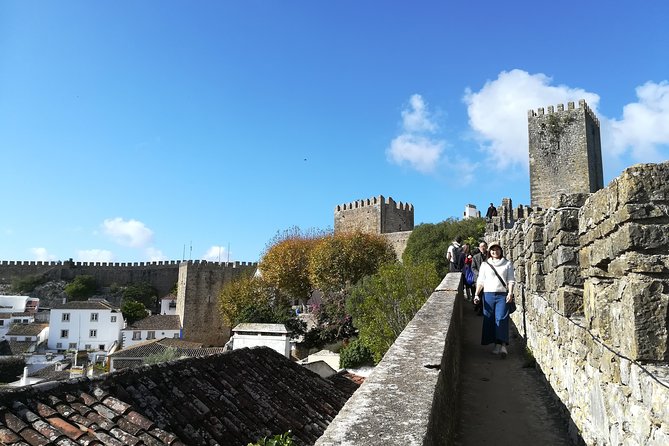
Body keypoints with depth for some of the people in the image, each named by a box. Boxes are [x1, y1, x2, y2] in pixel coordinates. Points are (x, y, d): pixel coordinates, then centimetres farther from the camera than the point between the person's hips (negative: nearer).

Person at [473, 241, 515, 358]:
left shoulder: (507, 264, 10)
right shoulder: (485, 264, 12)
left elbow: (511, 280, 6)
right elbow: (480, 281, 10)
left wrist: (510, 293, -8)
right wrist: (477, 294, 0)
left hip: (503, 295, -2)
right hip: (488, 295, 2)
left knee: (501, 318, -13)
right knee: (489, 319, 0)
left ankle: (502, 345, -17)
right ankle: (497, 344, 10)